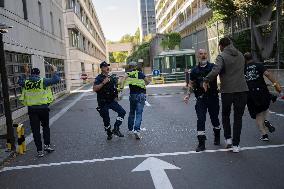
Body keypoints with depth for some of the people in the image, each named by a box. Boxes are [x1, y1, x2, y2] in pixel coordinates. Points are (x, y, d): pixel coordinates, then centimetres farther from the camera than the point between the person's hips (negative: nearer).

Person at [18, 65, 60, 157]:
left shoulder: (26, 82, 3)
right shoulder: (43, 81, -6)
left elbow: (20, 82, 26)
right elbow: (56, 80, -6)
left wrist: (26, 73, 31)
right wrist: (54, 71, 10)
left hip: (32, 109, 2)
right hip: (43, 108, -1)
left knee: (35, 130, 6)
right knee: (46, 127, 19)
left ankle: (40, 150, 8)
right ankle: (47, 145, 11)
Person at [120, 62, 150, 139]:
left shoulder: (128, 73, 5)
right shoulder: (140, 73, 9)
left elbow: (124, 79, -16)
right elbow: (148, 82, 17)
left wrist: (121, 87, -23)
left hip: (133, 95, 1)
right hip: (141, 95, -1)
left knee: (132, 112, 18)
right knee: (139, 113, -4)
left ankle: (130, 129, 26)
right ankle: (137, 129, -20)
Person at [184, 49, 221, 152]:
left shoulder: (213, 67, -1)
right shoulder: (195, 70, 6)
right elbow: (191, 84, 13)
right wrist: (188, 95, 1)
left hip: (213, 97, -1)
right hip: (201, 98, 1)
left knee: (214, 118, 12)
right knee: (200, 119, -5)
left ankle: (217, 137, 37)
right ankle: (201, 143, 1)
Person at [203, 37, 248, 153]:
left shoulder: (222, 56, -8)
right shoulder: (240, 55, 12)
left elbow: (215, 71, -24)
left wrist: (206, 81, -11)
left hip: (227, 91, -4)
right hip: (242, 90, 4)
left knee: (225, 115, 20)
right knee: (238, 117, 10)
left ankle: (228, 138, 18)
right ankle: (236, 145, 11)